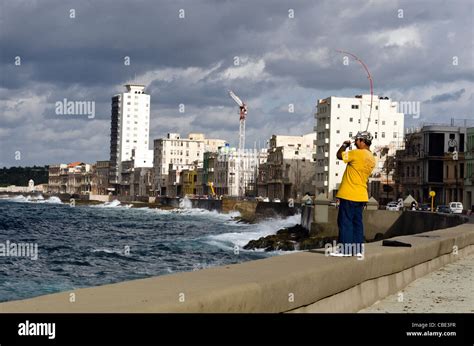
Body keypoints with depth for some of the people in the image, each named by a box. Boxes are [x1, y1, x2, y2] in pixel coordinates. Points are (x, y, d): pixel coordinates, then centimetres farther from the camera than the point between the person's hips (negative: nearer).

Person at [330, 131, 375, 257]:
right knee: (357, 222, 11)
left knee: (345, 221, -4)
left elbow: (339, 155, -8)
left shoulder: (357, 153, -15)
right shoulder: (372, 159, 12)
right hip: (361, 195, 8)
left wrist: (344, 145, 10)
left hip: (349, 195, -8)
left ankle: (345, 249, -4)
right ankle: (358, 249, 11)